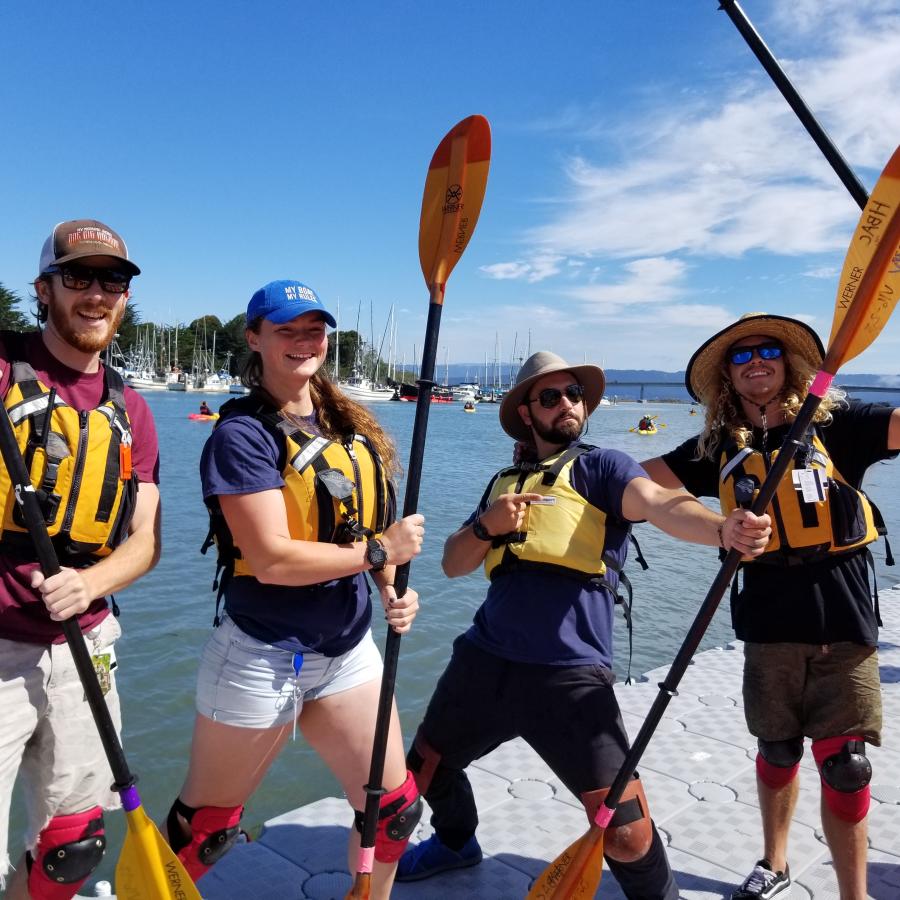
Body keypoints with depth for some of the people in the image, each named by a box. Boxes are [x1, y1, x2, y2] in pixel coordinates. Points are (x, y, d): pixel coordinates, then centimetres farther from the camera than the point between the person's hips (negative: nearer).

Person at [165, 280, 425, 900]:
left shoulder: (350, 426, 6)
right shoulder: (244, 434, -15)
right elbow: (271, 559, -23)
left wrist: (393, 591, -2)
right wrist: (381, 551, -16)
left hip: (348, 651, 6)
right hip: (262, 658, -6)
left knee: (396, 810, 13)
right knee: (204, 828, 11)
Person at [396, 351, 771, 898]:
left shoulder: (601, 467, -1)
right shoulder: (505, 481, 15)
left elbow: (661, 505, -22)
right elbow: (454, 564, 14)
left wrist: (724, 529, -43)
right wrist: (488, 525, -7)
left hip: (570, 677, -5)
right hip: (485, 661, 6)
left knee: (626, 829, -7)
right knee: (426, 769, 23)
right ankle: (457, 842, 55)